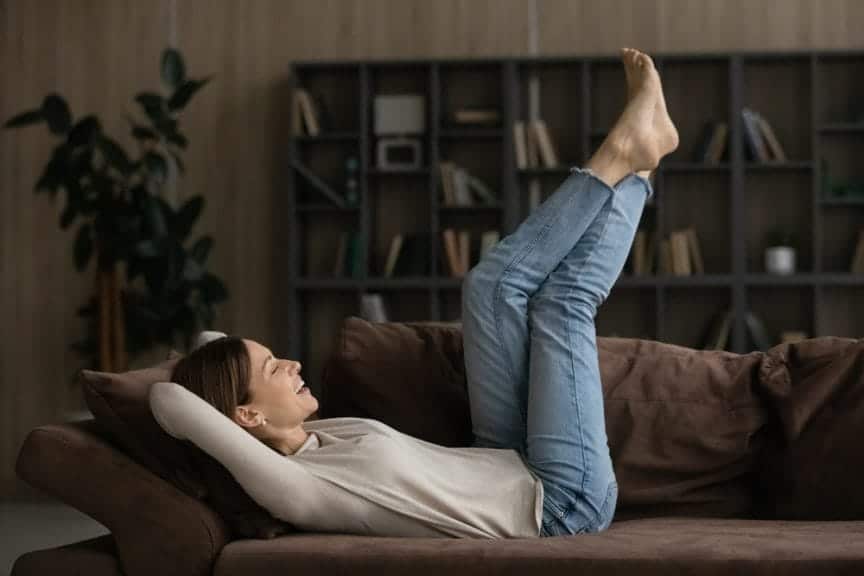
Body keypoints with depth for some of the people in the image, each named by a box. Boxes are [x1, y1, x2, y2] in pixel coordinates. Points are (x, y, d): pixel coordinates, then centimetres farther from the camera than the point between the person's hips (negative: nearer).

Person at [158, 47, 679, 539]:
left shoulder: (299, 444, -2)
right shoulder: (286, 488, -29)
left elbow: (214, 350, 14)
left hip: (516, 470, 9)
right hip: (562, 503, -9)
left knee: (496, 282, 5)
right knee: (563, 297, -9)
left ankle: (626, 155, 13)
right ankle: (628, 166, 14)